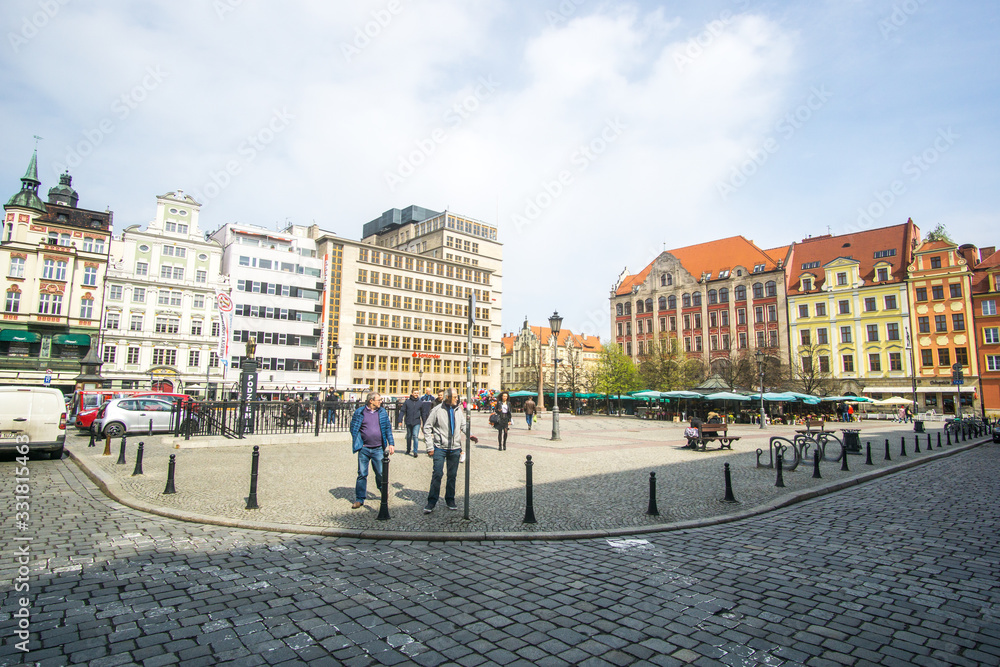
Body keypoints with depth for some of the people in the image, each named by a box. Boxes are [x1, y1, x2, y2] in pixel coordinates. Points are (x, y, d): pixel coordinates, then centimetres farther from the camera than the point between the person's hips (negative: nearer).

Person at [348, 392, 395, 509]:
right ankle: (359, 499, 16)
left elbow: (388, 428, 8)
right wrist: (357, 443, -5)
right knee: (362, 474, 4)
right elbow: (353, 428, 4)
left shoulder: (383, 412, 6)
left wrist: (391, 443, 2)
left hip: (378, 449, 1)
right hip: (364, 449, -1)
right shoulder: (359, 412, -1)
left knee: (381, 473, 8)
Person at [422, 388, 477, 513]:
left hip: (455, 448, 4)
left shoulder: (457, 410, 6)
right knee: (437, 474, -5)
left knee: (452, 475, 10)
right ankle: (431, 502, 8)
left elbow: (463, 426, 15)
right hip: (440, 448, -4)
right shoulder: (437, 410, -8)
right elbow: (427, 428, -5)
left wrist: (469, 435, -5)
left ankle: (450, 500, 24)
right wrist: (430, 447, -9)